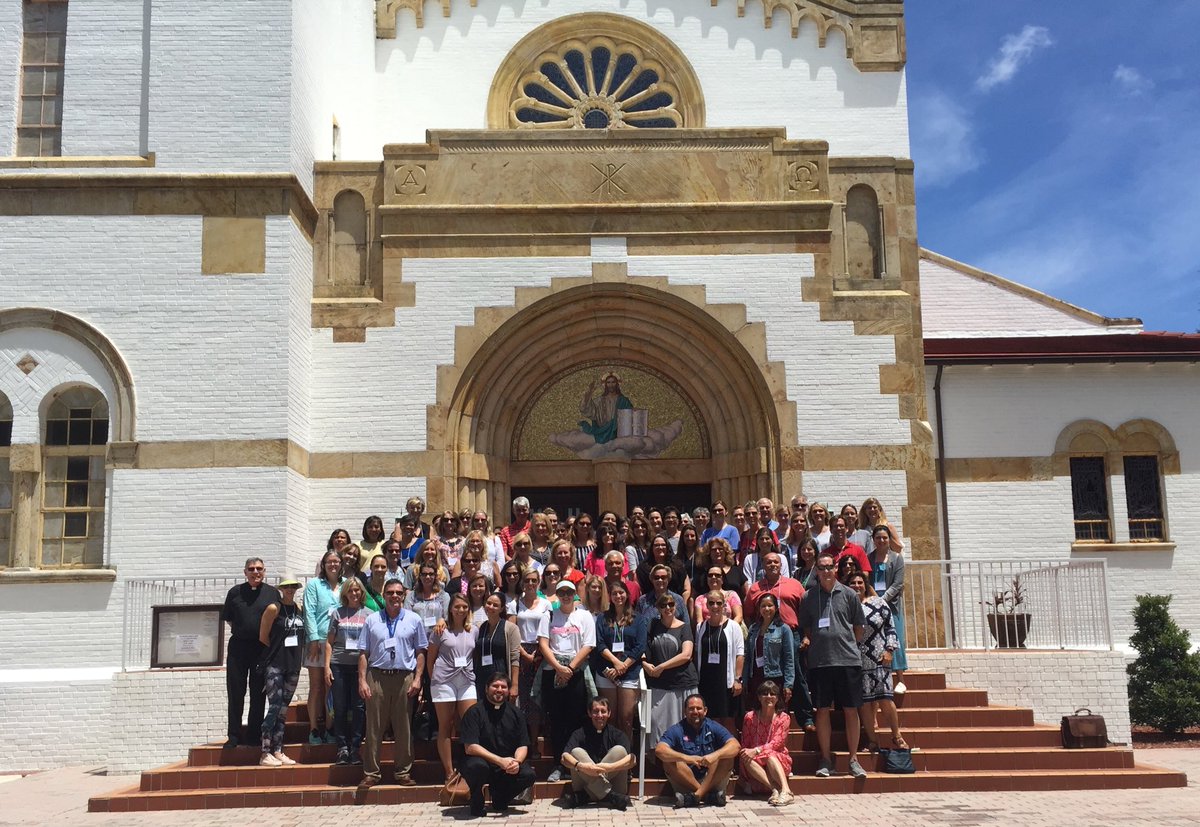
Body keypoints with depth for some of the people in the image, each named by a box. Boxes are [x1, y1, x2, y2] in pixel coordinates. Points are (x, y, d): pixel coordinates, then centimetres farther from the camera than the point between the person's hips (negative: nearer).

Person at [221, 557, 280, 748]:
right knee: (235, 693, 2)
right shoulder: (235, 592, 7)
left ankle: (254, 734, 12)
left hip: (263, 648, -1)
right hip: (238, 646, 1)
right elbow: (228, 618, 13)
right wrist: (240, 630, 4)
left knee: (258, 694, 4)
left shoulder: (273, 593, 5)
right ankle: (234, 735, 9)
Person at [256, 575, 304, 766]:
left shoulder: (299, 609, 11)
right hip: (275, 664, -6)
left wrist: (295, 653, 7)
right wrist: (279, 650, 0)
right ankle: (265, 754, -9)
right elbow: (263, 637, -5)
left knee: (283, 709, 8)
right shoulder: (273, 609, -6)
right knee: (274, 707, -12)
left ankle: (278, 751, 12)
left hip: (293, 664, 6)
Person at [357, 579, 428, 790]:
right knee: (374, 727, 1)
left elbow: (420, 653, 7)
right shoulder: (372, 621, 9)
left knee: (403, 727, 4)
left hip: (404, 678, 0)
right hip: (377, 677, 0)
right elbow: (364, 653, 7)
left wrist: (417, 679, -3)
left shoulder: (414, 620, 7)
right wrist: (362, 680, -2)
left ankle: (403, 772, 13)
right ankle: (371, 773, 8)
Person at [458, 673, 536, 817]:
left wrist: (517, 761, -22)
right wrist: (500, 761, -27)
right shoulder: (475, 712, -10)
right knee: (478, 766, -37)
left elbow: (523, 746, 2)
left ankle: (499, 798, 9)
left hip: (506, 768, 4)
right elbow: (470, 747, -19)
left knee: (528, 775, -22)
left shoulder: (515, 713, 4)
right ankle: (476, 805, -6)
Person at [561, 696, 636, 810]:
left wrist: (610, 767, -34)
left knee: (619, 750, -20)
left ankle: (583, 795, -25)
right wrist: (580, 766, -37)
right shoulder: (580, 734, 0)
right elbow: (564, 757, -16)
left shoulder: (617, 734, 0)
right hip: (585, 781, 0)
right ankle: (610, 796, -30)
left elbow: (632, 759, -17)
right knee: (576, 752, -22)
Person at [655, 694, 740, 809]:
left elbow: (736, 746, -13)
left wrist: (715, 755, -32)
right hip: (684, 782, -1)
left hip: (711, 780, 1)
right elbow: (659, 750, -20)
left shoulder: (714, 728, 2)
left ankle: (698, 795, -27)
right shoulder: (676, 730, -2)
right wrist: (686, 758, -35)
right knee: (669, 761, -25)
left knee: (728, 756, -20)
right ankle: (708, 795, -23)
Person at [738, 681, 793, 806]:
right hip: (755, 763, 1)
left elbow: (777, 743, -14)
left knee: (769, 753, -34)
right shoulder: (750, 717, 1)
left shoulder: (783, 718, -2)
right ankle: (775, 789, -44)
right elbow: (745, 745, 4)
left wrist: (756, 751, -27)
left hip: (778, 760, -1)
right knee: (745, 759, -31)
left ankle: (785, 791, -50)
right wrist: (746, 754, -16)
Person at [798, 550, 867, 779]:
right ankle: (826, 759, 11)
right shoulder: (809, 597, 8)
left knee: (851, 709, 2)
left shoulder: (848, 595, 4)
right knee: (822, 709, 3)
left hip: (848, 659, -1)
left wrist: (849, 645, 7)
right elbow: (805, 627, 18)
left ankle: (853, 759, 11)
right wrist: (807, 639, 1)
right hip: (819, 661, 1)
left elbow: (859, 626, 11)